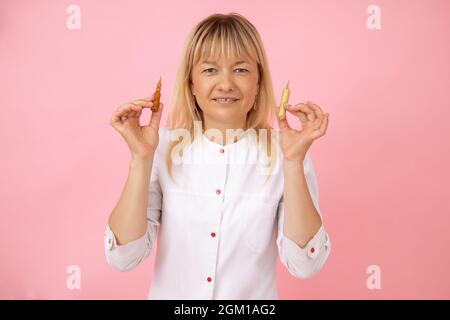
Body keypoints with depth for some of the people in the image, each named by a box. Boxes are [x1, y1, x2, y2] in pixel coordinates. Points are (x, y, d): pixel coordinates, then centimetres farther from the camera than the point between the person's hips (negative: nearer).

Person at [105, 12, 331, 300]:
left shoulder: (284, 151, -14)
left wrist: (294, 163, -27)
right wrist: (141, 158, -24)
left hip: (255, 296, 0)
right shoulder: (164, 147, -12)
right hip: (169, 292, 1)